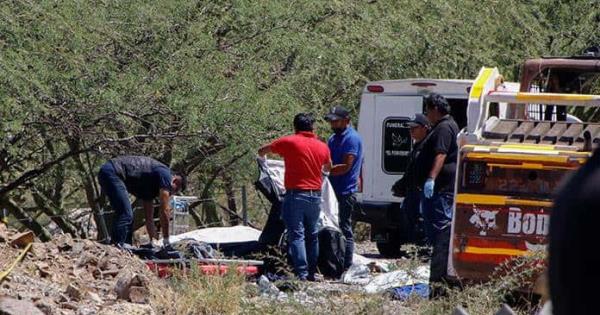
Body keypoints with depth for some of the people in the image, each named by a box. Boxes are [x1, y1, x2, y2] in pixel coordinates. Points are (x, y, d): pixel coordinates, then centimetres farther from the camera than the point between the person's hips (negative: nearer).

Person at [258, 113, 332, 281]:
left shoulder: (289, 142, -5)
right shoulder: (322, 147, 8)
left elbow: (261, 152, 6)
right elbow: (328, 168, 28)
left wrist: (262, 156, 29)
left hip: (296, 194, -5)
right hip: (315, 195, 5)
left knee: (296, 235, -7)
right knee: (312, 235, 15)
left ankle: (301, 273, -16)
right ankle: (312, 272, 16)